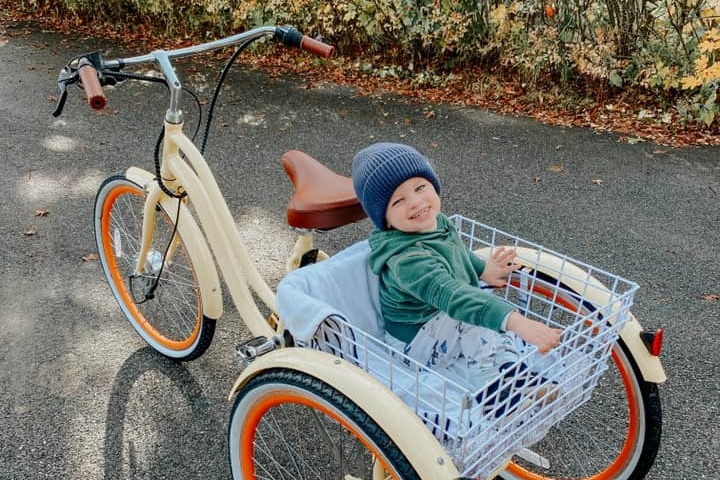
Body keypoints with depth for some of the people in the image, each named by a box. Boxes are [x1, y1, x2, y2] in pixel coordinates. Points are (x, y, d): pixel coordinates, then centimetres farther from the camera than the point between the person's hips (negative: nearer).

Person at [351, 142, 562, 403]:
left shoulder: (438, 222, -4)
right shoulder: (406, 259, -35)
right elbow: (450, 295, -50)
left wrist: (482, 268, 6)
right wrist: (516, 322, -59)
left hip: (445, 325, 10)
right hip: (413, 339, -10)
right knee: (483, 324, -29)